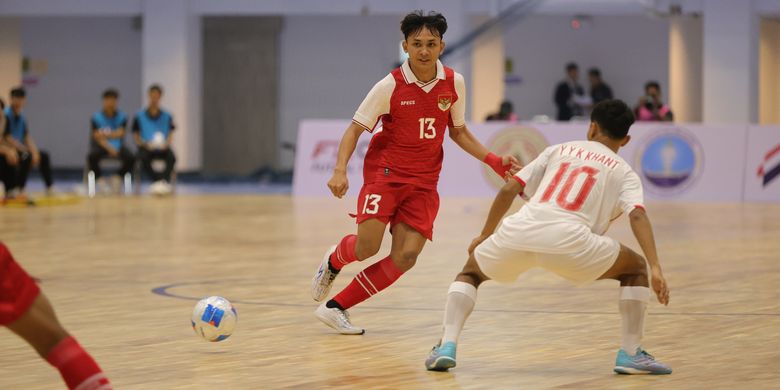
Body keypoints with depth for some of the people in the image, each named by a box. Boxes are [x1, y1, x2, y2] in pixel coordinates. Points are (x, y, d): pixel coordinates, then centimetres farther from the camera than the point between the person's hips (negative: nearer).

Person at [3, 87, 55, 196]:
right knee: (27, 157, -32)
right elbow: (8, 139, -22)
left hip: (19, 149, 9)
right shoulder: (6, 115, -18)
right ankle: (15, 190, -30)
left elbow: (28, 138, 9)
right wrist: (26, 150, -19)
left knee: (44, 156, 10)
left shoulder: (21, 118, 10)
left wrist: (35, 152, -9)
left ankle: (50, 187, 13)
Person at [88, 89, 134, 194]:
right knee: (92, 157, -35)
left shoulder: (122, 117, 4)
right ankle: (99, 179, -12)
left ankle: (118, 177, -2)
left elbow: (120, 134, -9)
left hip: (117, 146, 2)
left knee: (130, 158, -27)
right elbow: (98, 138, -11)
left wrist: (106, 135, -28)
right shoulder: (96, 117, -2)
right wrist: (110, 148, -27)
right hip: (101, 146, -2)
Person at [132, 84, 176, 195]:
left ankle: (162, 181, -50)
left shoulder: (167, 116, 13)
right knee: (144, 158, -37)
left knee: (171, 157, -34)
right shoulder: (139, 116, 9)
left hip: (162, 148, 1)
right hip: (146, 148, -1)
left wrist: (167, 143, -11)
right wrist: (145, 144, -11)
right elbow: (136, 137, 8)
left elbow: (171, 136, 12)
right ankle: (164, 182, -47)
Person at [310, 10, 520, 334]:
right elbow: (356, 128, -7)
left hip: (424, 183, 3)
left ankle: (335, 307, 1)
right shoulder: (390, 86, -11)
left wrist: (492, 160, 4)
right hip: (386, 172, -3)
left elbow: (458, 131, 15)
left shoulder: (454, 83, -1)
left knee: (405, 257, -11)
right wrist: (340, 170, -22)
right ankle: (333, 261, 19)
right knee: (367, 247, -19)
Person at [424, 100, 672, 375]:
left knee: (471, 271, 31)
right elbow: (637, 216, 1)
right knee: (635, 268, 22)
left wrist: (485, 236, 33)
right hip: (568, 239, -2)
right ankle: (631, 354, 12)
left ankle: (446, 346, 10)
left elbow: (508, 190, 21)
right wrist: (655, 268, -7)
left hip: (520, 229, 3)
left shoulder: (558, 150, 29)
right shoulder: (624, 173, 22)